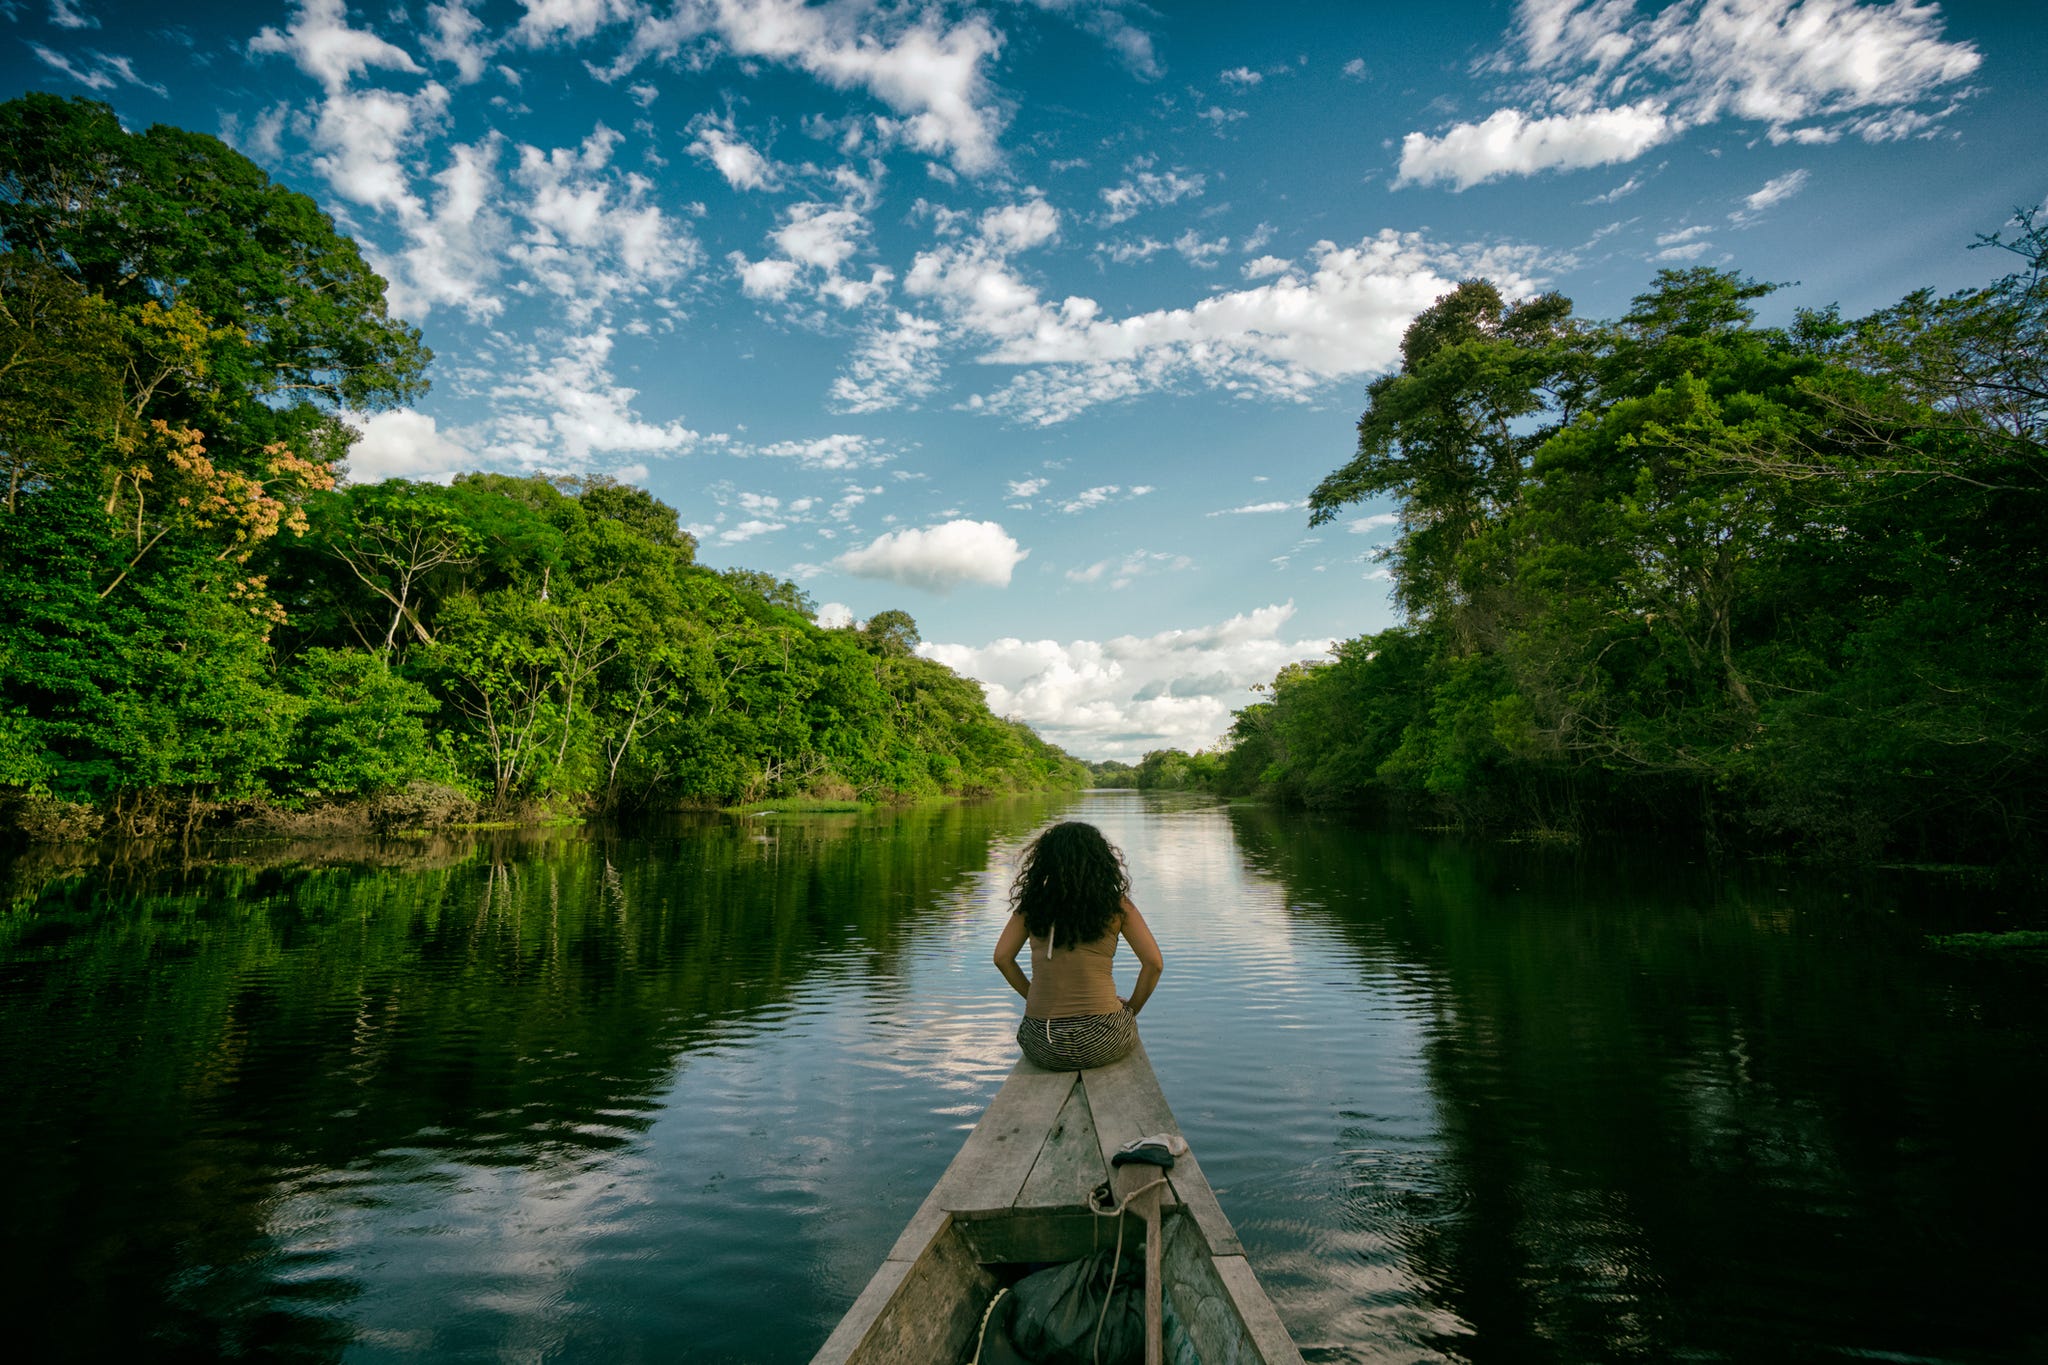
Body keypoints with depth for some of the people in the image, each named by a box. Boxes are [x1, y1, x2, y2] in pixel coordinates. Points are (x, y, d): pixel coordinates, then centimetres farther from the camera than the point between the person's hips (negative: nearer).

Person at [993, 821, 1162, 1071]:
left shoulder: (1032, 903, 1)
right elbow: (1154, 962, -5)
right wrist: (1131, 1009, 10)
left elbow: (1002, 958, 3)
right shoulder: (1116, 905, -4)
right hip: (1102, 1043, -1)